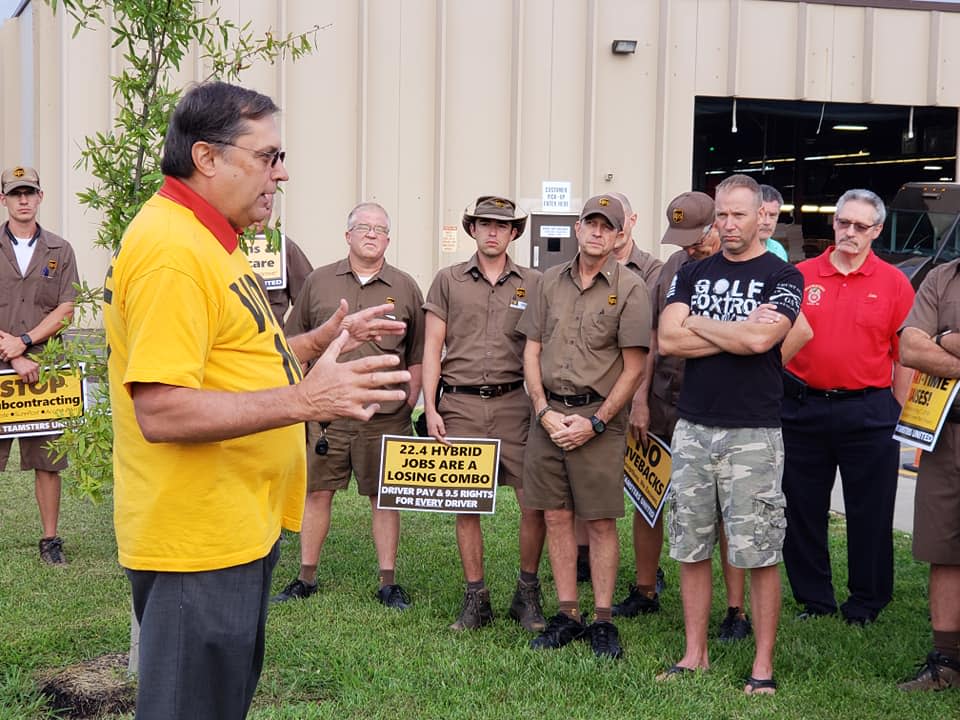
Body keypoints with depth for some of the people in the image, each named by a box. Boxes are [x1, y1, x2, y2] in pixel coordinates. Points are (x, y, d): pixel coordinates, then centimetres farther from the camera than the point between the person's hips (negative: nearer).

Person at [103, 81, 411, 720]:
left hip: (237, 528, 11)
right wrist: (302, 401, -31)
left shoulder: (208, 241, 14)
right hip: (198, 544, -11)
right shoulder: (170, 251, -21)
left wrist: (322, 340, 12)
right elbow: (161, 410, -29)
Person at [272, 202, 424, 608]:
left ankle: (388, 583, 13)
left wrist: (410, 403, 3)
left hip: (385, 417, 0)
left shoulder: (406, 289, 6)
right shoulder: (319, 282, 6)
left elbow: (416, 356, 10)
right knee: (317, 492, 6)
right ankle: (306, 578, 18)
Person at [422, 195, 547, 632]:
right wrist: (430, 407, -1)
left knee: (535, 502, -5)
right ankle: (475, 599, 17)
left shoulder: (532, 284, 8)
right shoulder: (448, 281, 7)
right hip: (460, 404, 0)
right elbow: (432, 347, 6)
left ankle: (527, 593, 14)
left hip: (513, 403, 0)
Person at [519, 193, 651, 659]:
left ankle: (603, 621, 8)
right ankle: (566, 615, 16)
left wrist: (594, 422, -11)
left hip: (599, 416, -4)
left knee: (600, 521, -1)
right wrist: (545, 411, -2)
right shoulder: (551, 281, 11)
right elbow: (532, 351, 11)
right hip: (549, 414, 4)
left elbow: (634, 368, -6)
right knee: (556, 516, 6)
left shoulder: (628, 288, -3)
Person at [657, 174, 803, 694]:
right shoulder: (692, 275, 12)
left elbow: (760, 340, -18)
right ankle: (695, 654, 19)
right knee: (691, 550, 8)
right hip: (693, 428, 4)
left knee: (758, 555, -1)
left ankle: (763, 665, 7)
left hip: (753, 433, -4)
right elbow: (667, 340, -3)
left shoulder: (782, 277, 0)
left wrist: (698, 323, -4)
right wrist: (738, 332, -8)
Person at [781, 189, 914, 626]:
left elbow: (905, 355, 1)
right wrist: (779, 398, -4)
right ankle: (813, 599, 24)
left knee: (870, 515, 6)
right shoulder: (801, 276, 4)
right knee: (803, 510, 10)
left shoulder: (894, 283, 1)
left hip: (867, 413, -2)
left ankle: (866, 604, 20)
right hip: (803, 408, 2)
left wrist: (898, 413, -2)